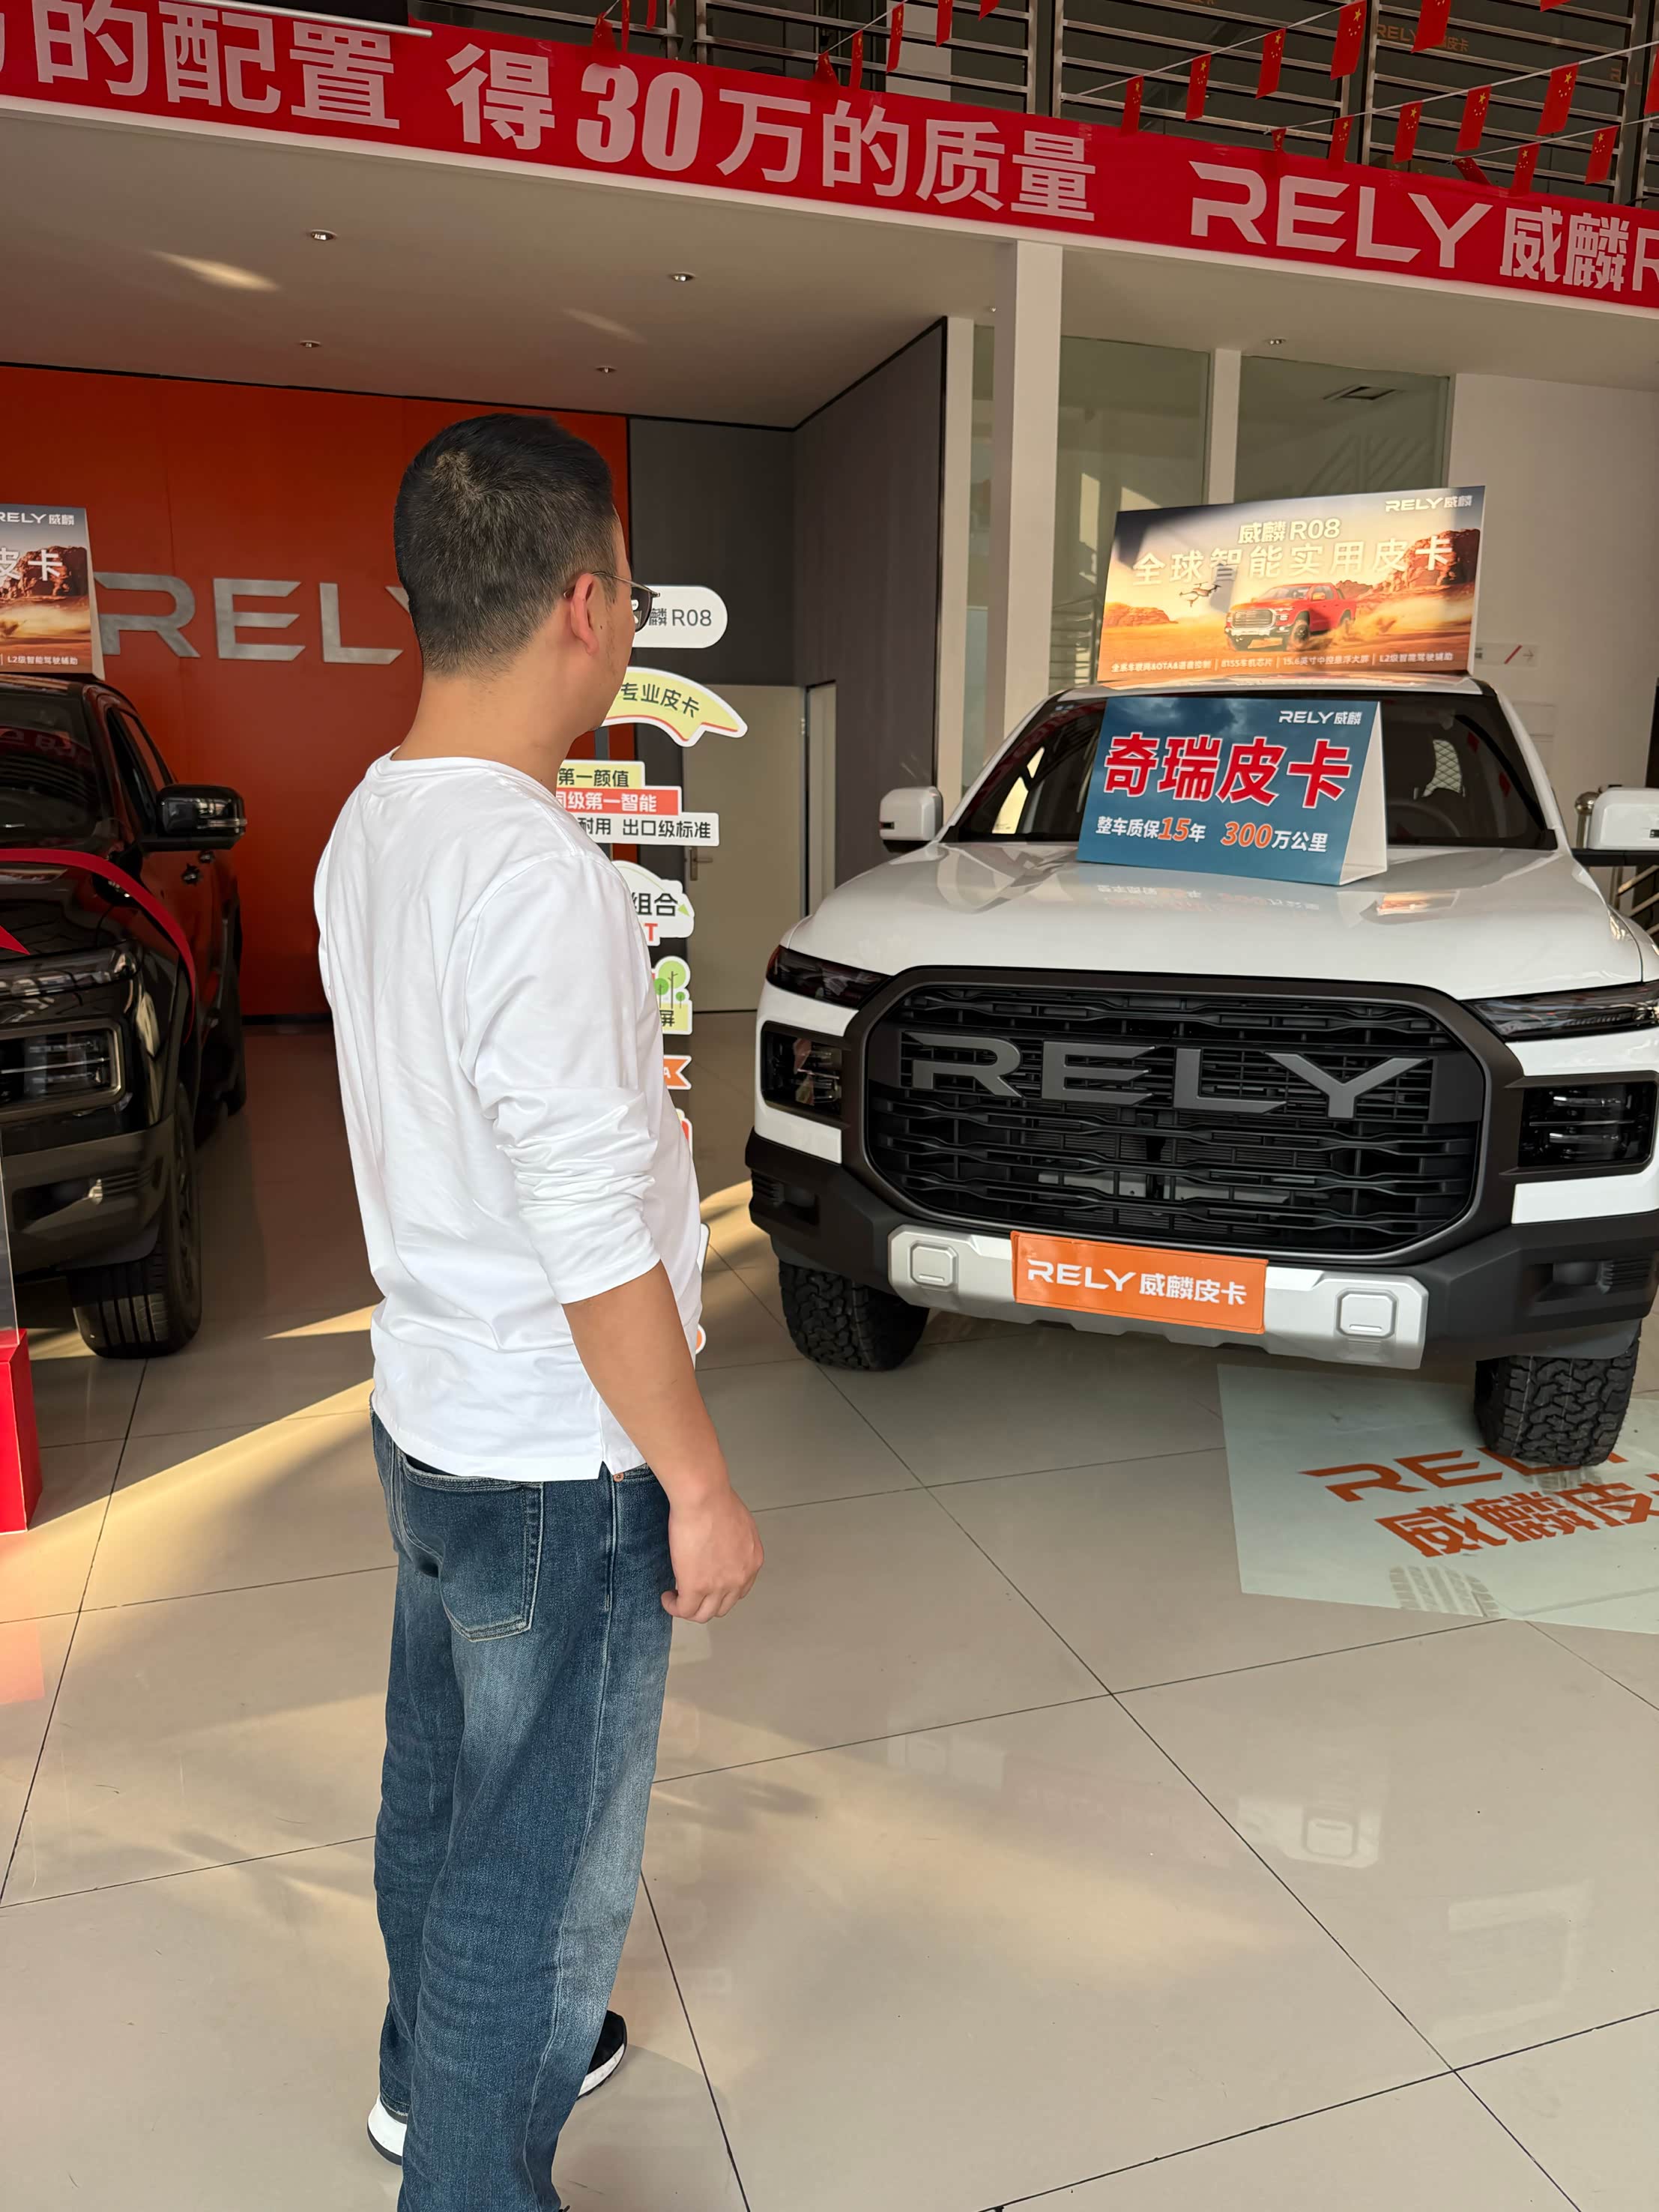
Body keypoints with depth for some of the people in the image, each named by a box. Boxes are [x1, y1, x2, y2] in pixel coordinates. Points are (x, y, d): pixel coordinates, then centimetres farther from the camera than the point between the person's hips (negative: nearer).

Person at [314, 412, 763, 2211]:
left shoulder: (368, 827, 3)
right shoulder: (533, 871, -26)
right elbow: (595, 1238, -26)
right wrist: (699, 1486, -15)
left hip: (427, 1421, 9)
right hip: (557, 1468, -9)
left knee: (441, 1786, 27)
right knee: (543, 1870, 10)